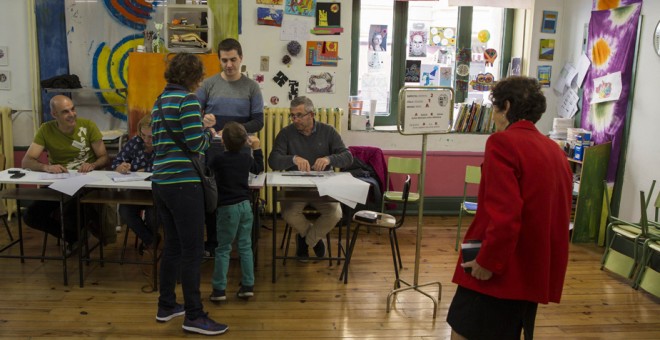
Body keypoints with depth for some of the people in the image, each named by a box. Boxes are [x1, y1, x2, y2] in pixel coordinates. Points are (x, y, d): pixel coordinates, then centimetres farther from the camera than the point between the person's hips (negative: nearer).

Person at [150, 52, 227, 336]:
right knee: (193, 250, -2)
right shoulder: (187, 99, -11)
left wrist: (200, 125, 17)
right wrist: (209, 132, 2)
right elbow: (195, 144, -16)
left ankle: (166, 306, 27)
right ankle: (194, 316, 6)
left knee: (173, 246, 17)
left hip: (161, 182, 9)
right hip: (183, 183, -9)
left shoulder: (160, 101, 16)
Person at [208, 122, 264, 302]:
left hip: (228, 208, -4)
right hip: (245, 205, 4)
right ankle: (248, 286, 12)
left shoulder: (218, 160, -13)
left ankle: (219, 289, 6)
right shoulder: (247, 158, 2)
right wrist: (256, 148, 30)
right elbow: (259, 168, 22)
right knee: (245, 246, 10)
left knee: (223, 249, 3)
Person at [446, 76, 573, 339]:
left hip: (501, 272, -9)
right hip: (534, 271, 9)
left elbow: (504, 213, -24)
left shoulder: (503, 142, -14)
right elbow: (556, 213, 18)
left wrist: (488, 261, -15)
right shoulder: (555, 150, 13)